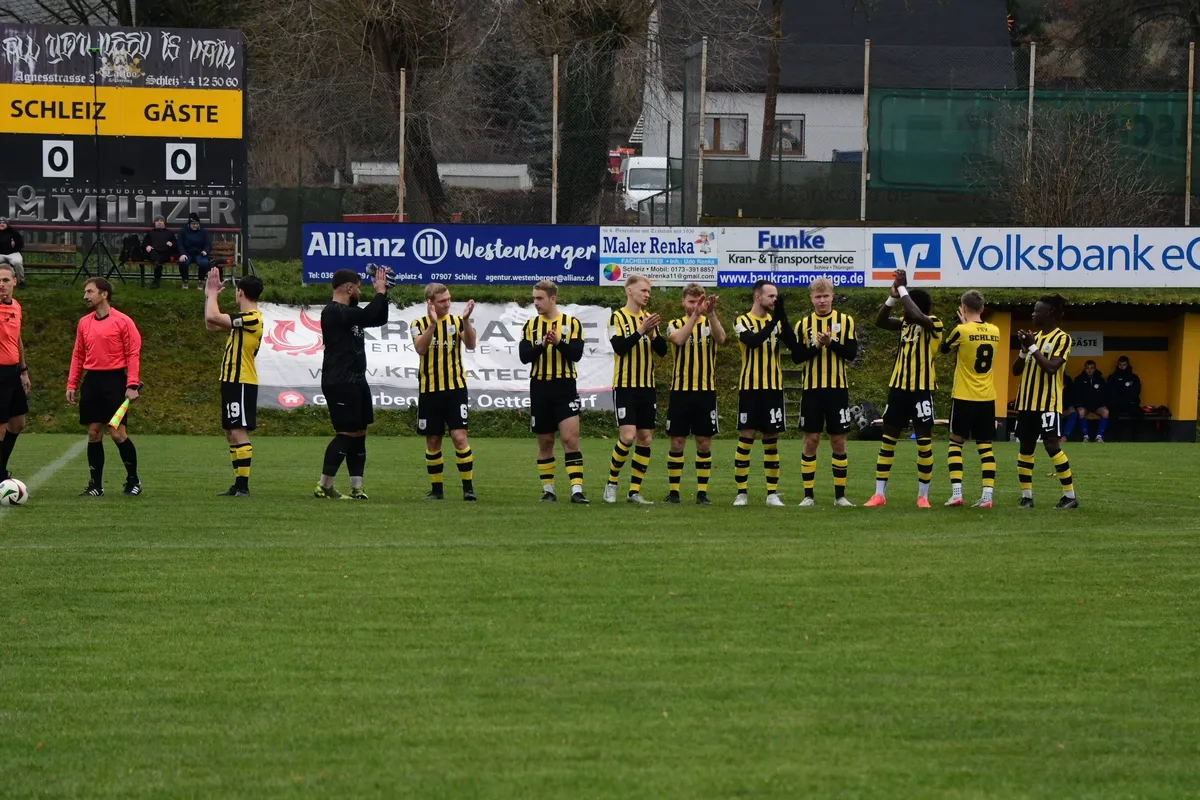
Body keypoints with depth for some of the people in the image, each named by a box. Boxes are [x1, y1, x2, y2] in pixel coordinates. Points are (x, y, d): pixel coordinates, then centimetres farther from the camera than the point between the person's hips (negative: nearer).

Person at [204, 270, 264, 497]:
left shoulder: (251, 318, -16)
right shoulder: (243, 319, 15)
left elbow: (212, 317, -23)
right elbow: (211, 324, 24)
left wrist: (213, 294, -7)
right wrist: (209, 295, 19)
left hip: (241, 384, -10)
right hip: (233, 382, 10)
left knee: (238, 432, -12)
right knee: (231, 434, 14)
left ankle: (243, 486, -14)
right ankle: (238, 484, 19)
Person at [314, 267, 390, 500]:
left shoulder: (349, 312, 17)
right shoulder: (333, 312, -14)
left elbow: (379, 319, 26)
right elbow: (366, 316, -27)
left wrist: (382, 293, 13)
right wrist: (380, 293, -14)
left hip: (356, 382, 10)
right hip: (339, 383, -10)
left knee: (359, 434, 8)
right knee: (346, 433, -11)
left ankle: (356, 488, 9)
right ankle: (324, 486, -7)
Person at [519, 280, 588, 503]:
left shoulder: (571, 323, 0)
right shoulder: (531, 326, 7)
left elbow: (576, 353, -8)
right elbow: (524, 356, -3)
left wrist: (559, 342, -25)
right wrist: (542, 345, -20)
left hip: (565, 387, -3)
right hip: (540, 388, 3)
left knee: (570, 438, -11)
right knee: (545, 441, 8)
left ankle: (577, 489, -14)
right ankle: (548, 490, 16)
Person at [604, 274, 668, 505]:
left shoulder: (649, 318, 11)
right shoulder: (618, 317, -4)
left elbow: (662, 350, 5)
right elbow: (619, 347, -17)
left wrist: (653, 334, -13)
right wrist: (640, 331, -23)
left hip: (647, 387, 6)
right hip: (624, 386, -6)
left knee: (645, 438, 2)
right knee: (628, 436, -15)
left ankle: (635, 491, 8)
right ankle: (611, 484, 3)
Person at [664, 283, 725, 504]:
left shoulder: (710, 324, 5)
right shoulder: (675, 325, 4)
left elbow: (720, 339, -18)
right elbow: (679, 339, -20)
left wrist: (711, 313, -31)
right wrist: (695, 315, -28)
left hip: (706, 391, 1)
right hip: (680, 391, -1)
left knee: (704, 443, 2)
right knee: (677, 443, 1)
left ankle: (702, 492, 7)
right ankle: (673, 491, 7)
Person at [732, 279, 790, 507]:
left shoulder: (776, 322, 8)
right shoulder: (742, 322, -2)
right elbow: (753, 341, -20)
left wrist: (782, 317, -20)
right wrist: (774, 320, -23)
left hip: (773, 388, 3)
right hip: (749, 388, -3)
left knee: (771, 441, 4)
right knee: (745, 439, -4)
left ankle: (772, 493, 7)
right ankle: (741, 493, 2)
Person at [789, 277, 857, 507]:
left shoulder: (845, 321, 3)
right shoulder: (804, 324, 5)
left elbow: (851, 352, -5)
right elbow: (796, 356, -1)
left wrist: (831, 343, -18)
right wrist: (816, 346, -16)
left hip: (838, 388, 0)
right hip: (812, 389, 0)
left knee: (838, 441, 3)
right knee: (811, 440, 0)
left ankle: (840, 494, 10)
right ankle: (808, 495, 4)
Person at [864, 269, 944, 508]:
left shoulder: (933, 324, -12)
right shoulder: (906, 323, 6)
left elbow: (918, 316, -32)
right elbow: (880, 321, -1)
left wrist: (903, 289, -24)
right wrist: (893, 296, -12)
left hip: (922, 389, -6)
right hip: (899, 387, 6)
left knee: (924, 442, 0)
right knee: (888, 439, 5)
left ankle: (923, 495, 8)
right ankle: (879, 493, 10)